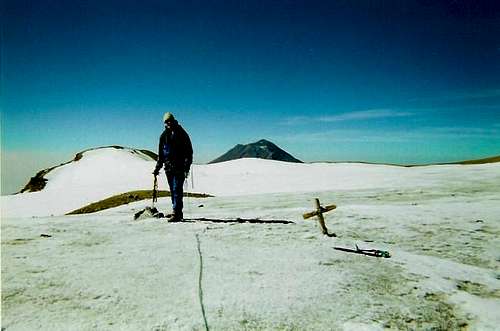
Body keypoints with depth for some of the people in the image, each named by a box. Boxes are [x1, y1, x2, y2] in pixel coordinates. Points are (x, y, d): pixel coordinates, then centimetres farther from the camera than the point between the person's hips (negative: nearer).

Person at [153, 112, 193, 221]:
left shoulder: (182, 134, -3)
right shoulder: (164, 135, 12)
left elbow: (189, 152, -6)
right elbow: (160, 154, 19)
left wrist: (187, 167, -16)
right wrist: (157, 168, 15)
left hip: (180, 168, -6)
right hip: (169, 168, 6)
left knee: (177, 190, -11)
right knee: (173, 190, 10)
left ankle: (177, 214, -12)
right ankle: (177, 212, 19)